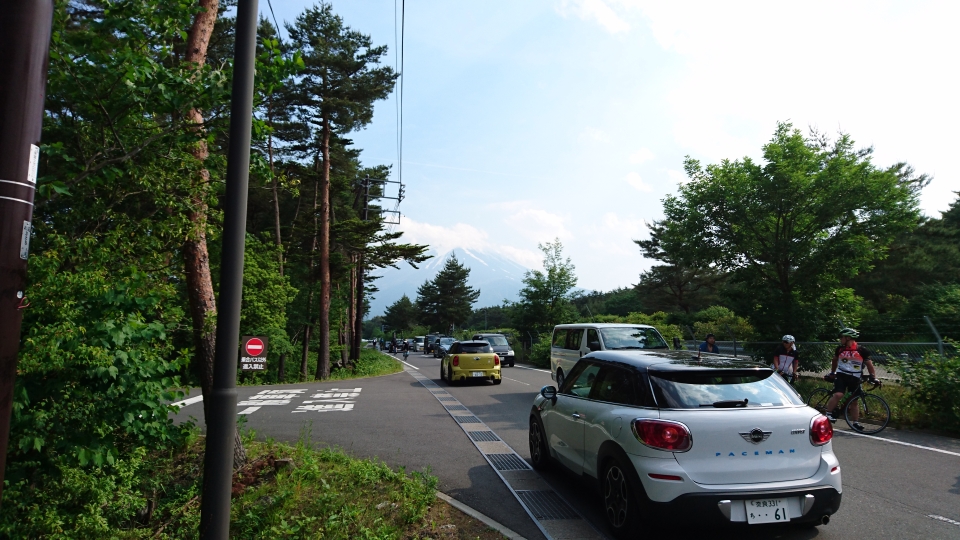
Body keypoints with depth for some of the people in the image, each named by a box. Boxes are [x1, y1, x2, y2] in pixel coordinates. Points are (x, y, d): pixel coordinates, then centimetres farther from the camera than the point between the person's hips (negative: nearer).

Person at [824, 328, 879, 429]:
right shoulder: (840, 349, 1)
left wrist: (873, 377, -13)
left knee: (854, 401, 7)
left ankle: (854, 422, 15)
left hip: (855, 378, 0)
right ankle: (828, 413, -11)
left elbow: (869, 365, -2)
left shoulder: (861, 350, -6)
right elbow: (835, 360, 19)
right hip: (841, 375, 0)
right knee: (838, 395, -22)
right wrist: (832, 373, 27)